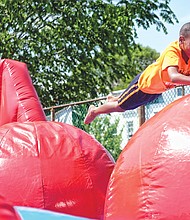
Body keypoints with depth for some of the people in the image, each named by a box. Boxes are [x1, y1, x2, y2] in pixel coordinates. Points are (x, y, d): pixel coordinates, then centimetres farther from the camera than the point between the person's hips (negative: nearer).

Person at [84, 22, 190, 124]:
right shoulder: (172, 51, -41)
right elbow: (173, 77, -57)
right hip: (145, 82, -7)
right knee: (120, 106, 15)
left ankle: (113, 99, 61)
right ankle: (94, 110, 42)